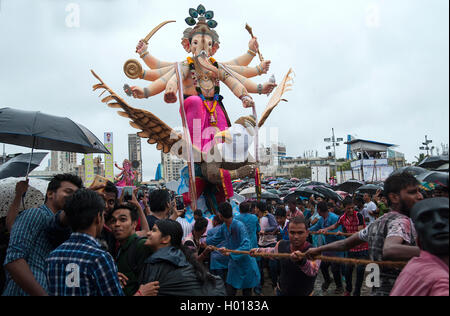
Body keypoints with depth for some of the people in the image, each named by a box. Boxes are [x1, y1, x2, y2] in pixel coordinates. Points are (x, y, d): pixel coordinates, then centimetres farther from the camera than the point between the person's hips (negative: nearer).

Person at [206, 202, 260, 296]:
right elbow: (215, 239, 18)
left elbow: (246, 247, -29)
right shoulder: (224, 227, -1)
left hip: (246, 265, -6)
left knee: (246, 292, 8)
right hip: (234, 264, 6)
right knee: (230, 292, 8)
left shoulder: (239, 226, -24)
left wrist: (230, 253, -32)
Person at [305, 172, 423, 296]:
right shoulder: (402, 221, -17)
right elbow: (389, 250, -37)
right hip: (395, 291, -8)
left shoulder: (378, 223, 9)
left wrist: (318, 249, 25)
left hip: (378, 290, 8)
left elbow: (346, 243, 13)